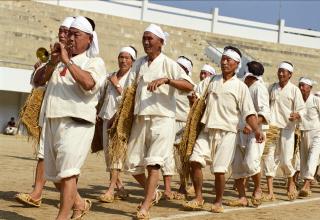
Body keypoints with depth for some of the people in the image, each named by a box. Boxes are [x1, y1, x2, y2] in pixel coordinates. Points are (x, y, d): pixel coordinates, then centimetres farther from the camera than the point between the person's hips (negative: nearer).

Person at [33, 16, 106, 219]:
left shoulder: (95, 61, 0)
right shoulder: (61, 59, 19)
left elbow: (88, 83, -20)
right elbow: (40, 80, 14)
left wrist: (67, 61, -16)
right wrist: (53, 62, -1)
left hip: (77, 122, -7)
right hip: (53, 121, 7)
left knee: (67, 171, -18)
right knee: (55, 174, 15)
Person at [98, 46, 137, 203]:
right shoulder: (111, 76, 17)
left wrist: (117, 85, -9)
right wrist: (101, 115, 14)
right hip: (108, 117, 7)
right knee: (108, 150, 6)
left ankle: (111, 190, -18)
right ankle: (120, 187, 17)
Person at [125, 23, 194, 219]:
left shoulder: (168, 64, -5)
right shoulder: (139, 63, 11)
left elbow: (189, 86, -17)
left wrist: (166, 79, -29)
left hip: (162, 119, -6)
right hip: (140, 119, 6)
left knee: (153, 162, -12)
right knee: (133, 164, 10)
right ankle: (152, 192, 34)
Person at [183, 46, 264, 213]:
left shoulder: (240, 87, 3)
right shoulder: (211, 81, 14)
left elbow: (249, 112, -3)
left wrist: (256, 130, -17)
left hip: (227, 132, -3)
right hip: (207, 130, 3)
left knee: (219, 169, -5)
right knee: (195, 160, -9)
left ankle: (218, 202, 15)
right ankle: (198, 198, 6)